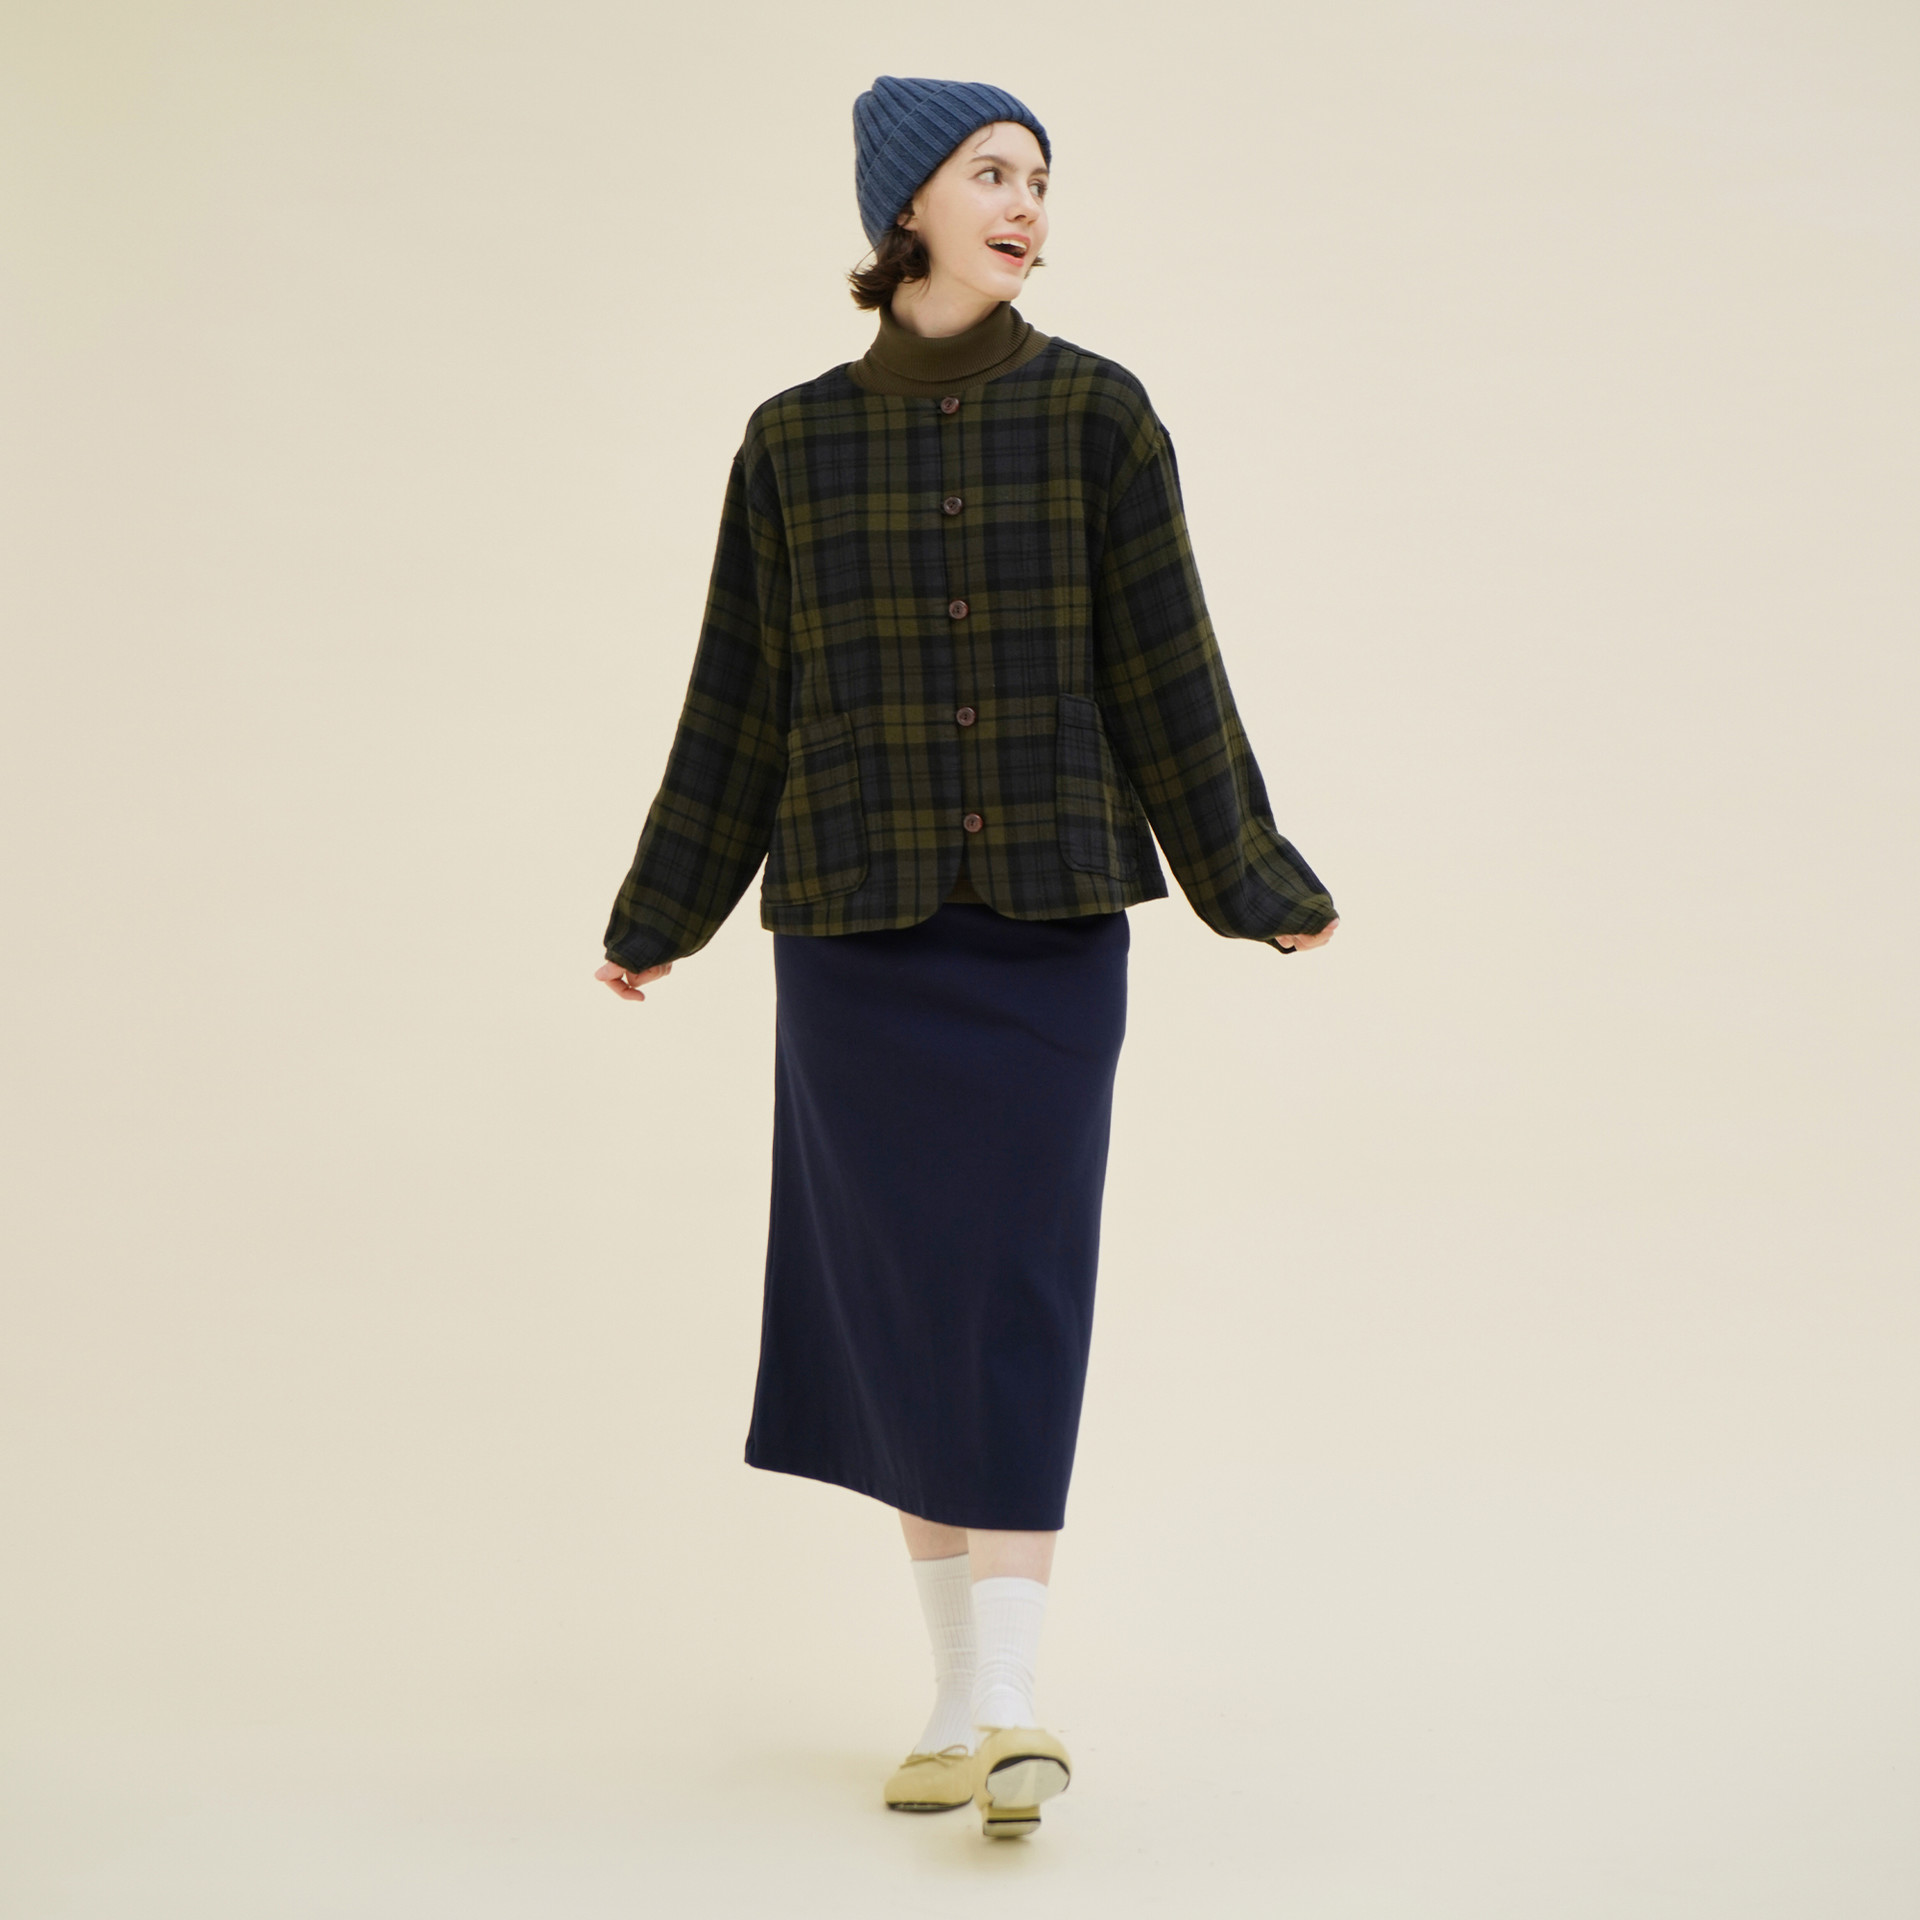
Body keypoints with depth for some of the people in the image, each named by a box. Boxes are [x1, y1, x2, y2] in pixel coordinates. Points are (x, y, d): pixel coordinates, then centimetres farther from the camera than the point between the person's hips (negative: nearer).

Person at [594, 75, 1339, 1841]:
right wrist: (661, 916, 12)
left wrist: (1247, 884, 4)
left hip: (1050, 916, -2)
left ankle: (1012, 1704, -9)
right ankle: (960, 1695, 12)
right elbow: (741, 700, 10)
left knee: (1019, 1290, -8)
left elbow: (1167, 675, 3)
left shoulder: (1098, 414, 0)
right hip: (857, 925, 2)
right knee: (899, 1294, 3)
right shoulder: (795, 442, 5)